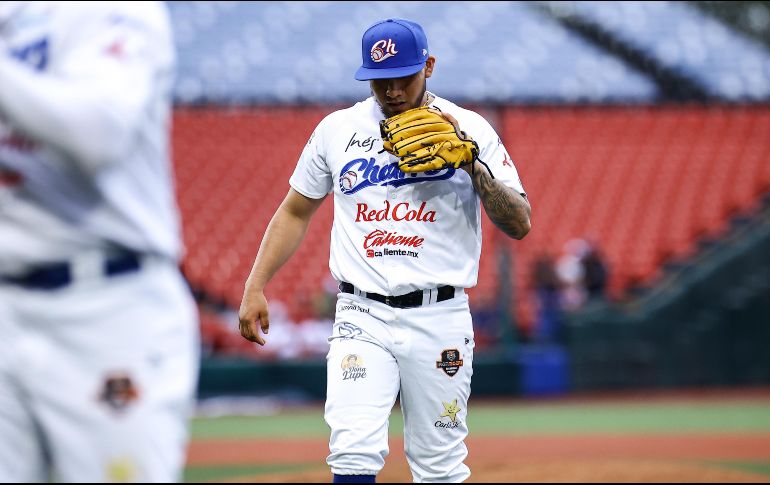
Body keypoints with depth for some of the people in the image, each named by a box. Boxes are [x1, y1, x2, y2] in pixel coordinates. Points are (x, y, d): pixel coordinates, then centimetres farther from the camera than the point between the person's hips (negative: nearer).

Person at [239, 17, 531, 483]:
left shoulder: (469, 129, 0)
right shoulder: (337, 129, 6)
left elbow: (519, 224, -5)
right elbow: (295, 212, 16)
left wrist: (472, 165, -18)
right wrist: (255, 288, 8)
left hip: (439, 320, -1)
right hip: (362, 318, 1)